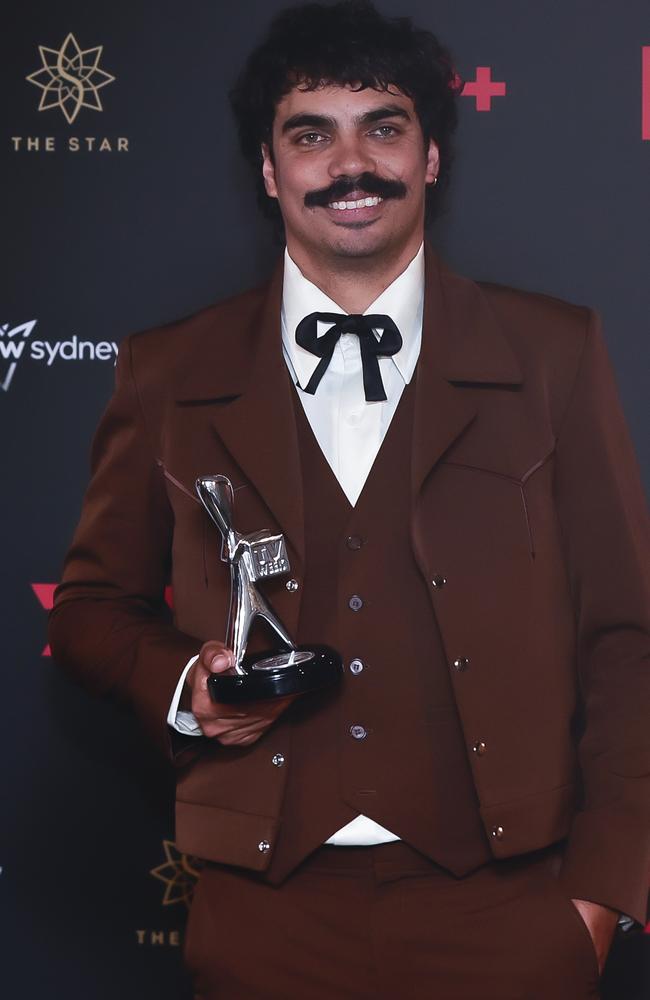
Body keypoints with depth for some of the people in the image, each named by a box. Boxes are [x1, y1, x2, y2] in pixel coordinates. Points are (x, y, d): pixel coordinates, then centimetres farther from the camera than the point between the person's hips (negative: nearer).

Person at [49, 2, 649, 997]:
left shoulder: (553, 353, 3)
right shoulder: (170, 374, 4)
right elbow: (93, 605, 12)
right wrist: (184, 682, -8)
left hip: (506, 910, 0)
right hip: (267, 909, 1)